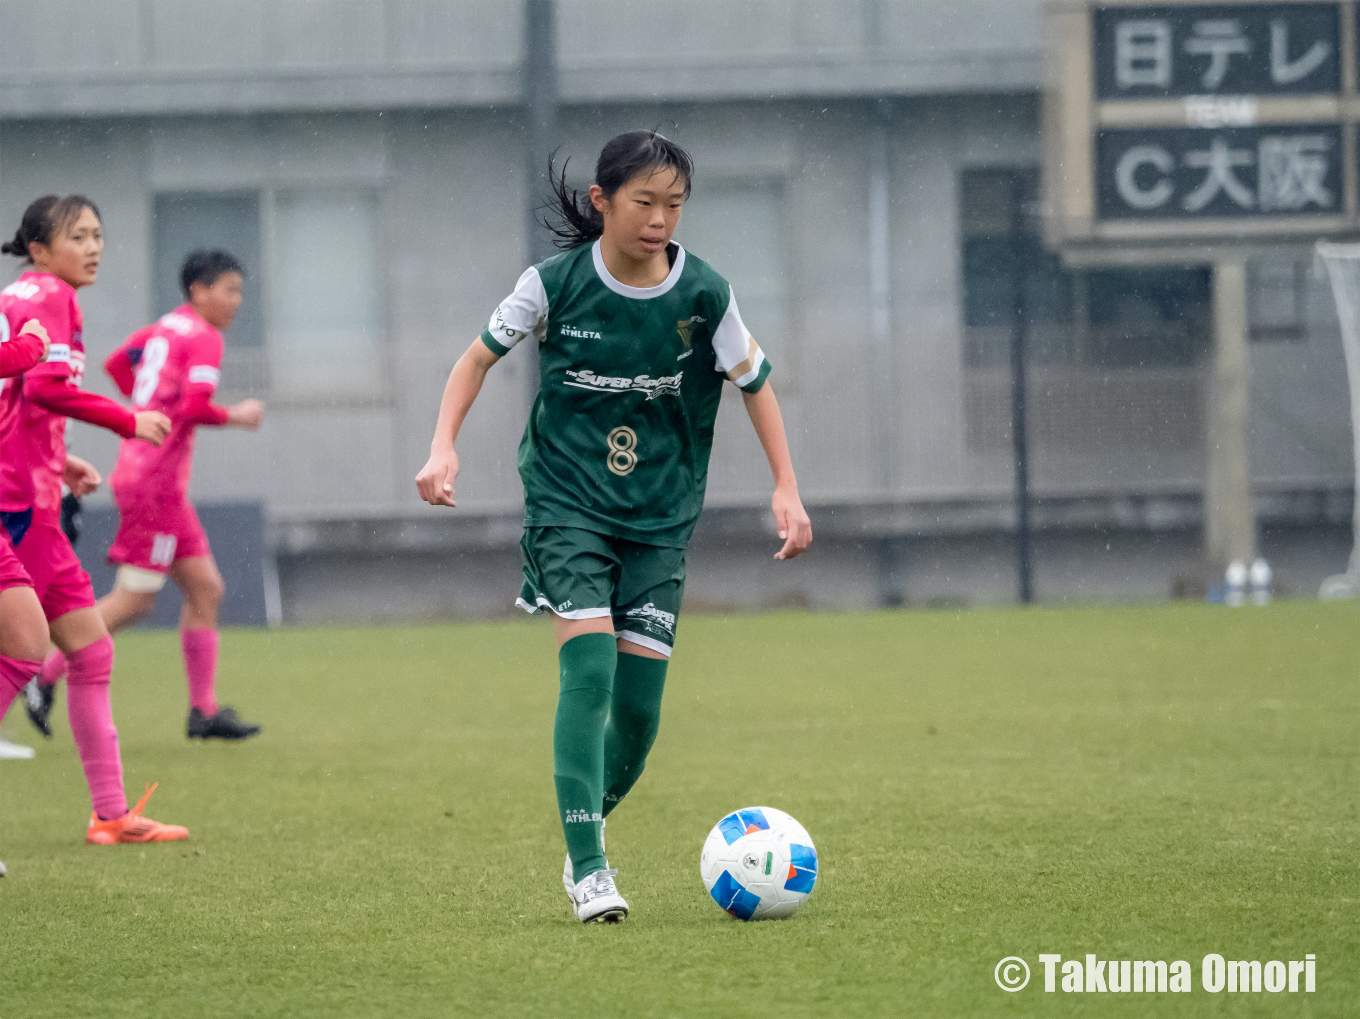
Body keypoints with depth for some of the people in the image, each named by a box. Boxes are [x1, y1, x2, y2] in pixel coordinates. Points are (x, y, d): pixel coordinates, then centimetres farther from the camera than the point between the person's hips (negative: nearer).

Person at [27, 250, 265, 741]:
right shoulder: (204, 338, -12)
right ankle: (45, 676, 1)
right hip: (155, 478, -10)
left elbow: (116, 363, 30)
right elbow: (194, 406, -23)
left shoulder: (163, 328, 15)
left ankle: (204, 710, 6)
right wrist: (236, 417, -7)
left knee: (205, 589, 7)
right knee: (133, 600, -6)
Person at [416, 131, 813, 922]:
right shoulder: (556, 284, -9)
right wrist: (444, 448, -9)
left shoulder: (704, 294, -7)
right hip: (568, 500, -2)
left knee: (639, 698, -4)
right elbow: (481, 357, 4)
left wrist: (788, 489, -1)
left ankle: (593, 823, 24)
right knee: (589, 668, -19)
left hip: (661, 514, 2)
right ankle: (588, 869, -16)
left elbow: (755, 383, 5)